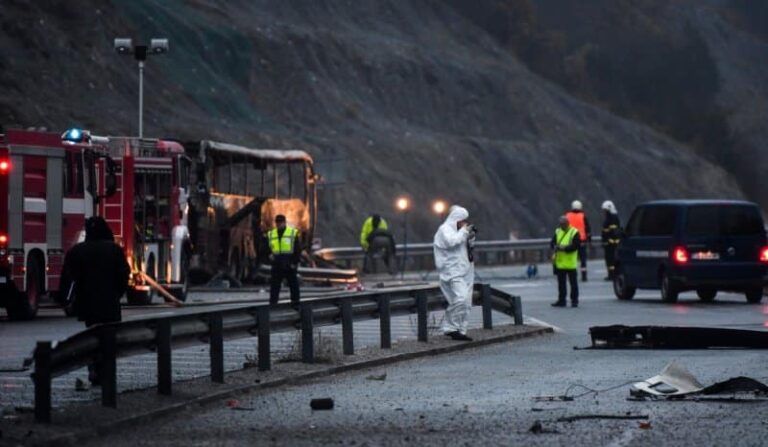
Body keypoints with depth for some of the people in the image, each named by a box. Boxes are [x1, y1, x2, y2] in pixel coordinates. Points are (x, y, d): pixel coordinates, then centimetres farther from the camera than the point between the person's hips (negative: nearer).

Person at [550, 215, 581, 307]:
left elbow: (576, 245, -15)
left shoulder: (574, 232, -6)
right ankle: (561, 300, 16)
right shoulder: (558, 232, 12)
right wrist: (555, 247, -13)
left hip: (570, 263, -6)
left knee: (573, 282, 1)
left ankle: (574, 300, 7)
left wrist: (565, 248, -23)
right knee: (561, 283, 10)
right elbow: (552, 243, 9)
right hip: (560, 263, 6)